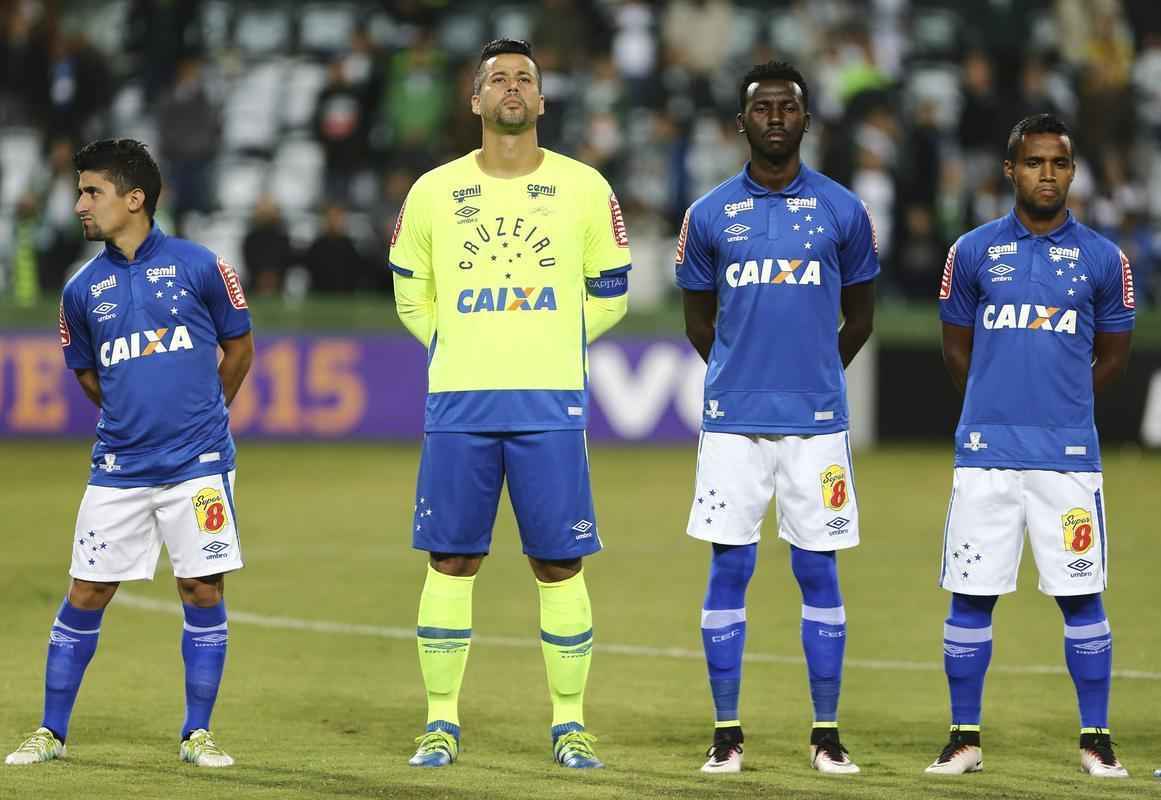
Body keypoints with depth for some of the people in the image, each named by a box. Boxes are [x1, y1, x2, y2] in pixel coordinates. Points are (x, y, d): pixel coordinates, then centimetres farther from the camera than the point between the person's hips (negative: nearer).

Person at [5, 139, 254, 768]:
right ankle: (51, 732, 12)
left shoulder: (198, 266, -3)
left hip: (197, 464, -2)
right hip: (119, 468, 2)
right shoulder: (83, 290, 5)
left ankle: (198, 734, 10)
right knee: (85, 594, 2)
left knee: (202, 592, 0)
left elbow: (238, 346, 10)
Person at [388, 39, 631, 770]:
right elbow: (412, 295, 18)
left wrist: (550, 347, 10)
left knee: (560, 565, -1)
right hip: (458, 403, 1)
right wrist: (463, 348, 10)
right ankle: (443, 723, 9)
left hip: (551, 403, -1)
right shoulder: (435, 192, 5)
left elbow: (609, 295, 14)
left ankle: (570, 725, 8)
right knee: (451, 562, 1)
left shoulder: (584, 189, 3)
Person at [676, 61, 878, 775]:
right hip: (733, 420, 0)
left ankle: (828, 732, 9)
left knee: (819, 573, 2)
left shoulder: (842, 211, 3)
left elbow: (859, 318, 14)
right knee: (729, 571, 0)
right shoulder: (709, 215, 3)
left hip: (816, 420, 0)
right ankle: (727, 732, 6)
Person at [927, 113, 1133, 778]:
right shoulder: (974, 252, 4)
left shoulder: (1103, 259, 3)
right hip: (986, 452, 1)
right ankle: (965, 739, 10)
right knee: (971, 596, 2)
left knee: (1080, 596, 1)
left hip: (1069, 454, -1)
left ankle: (1097, 740, 8)